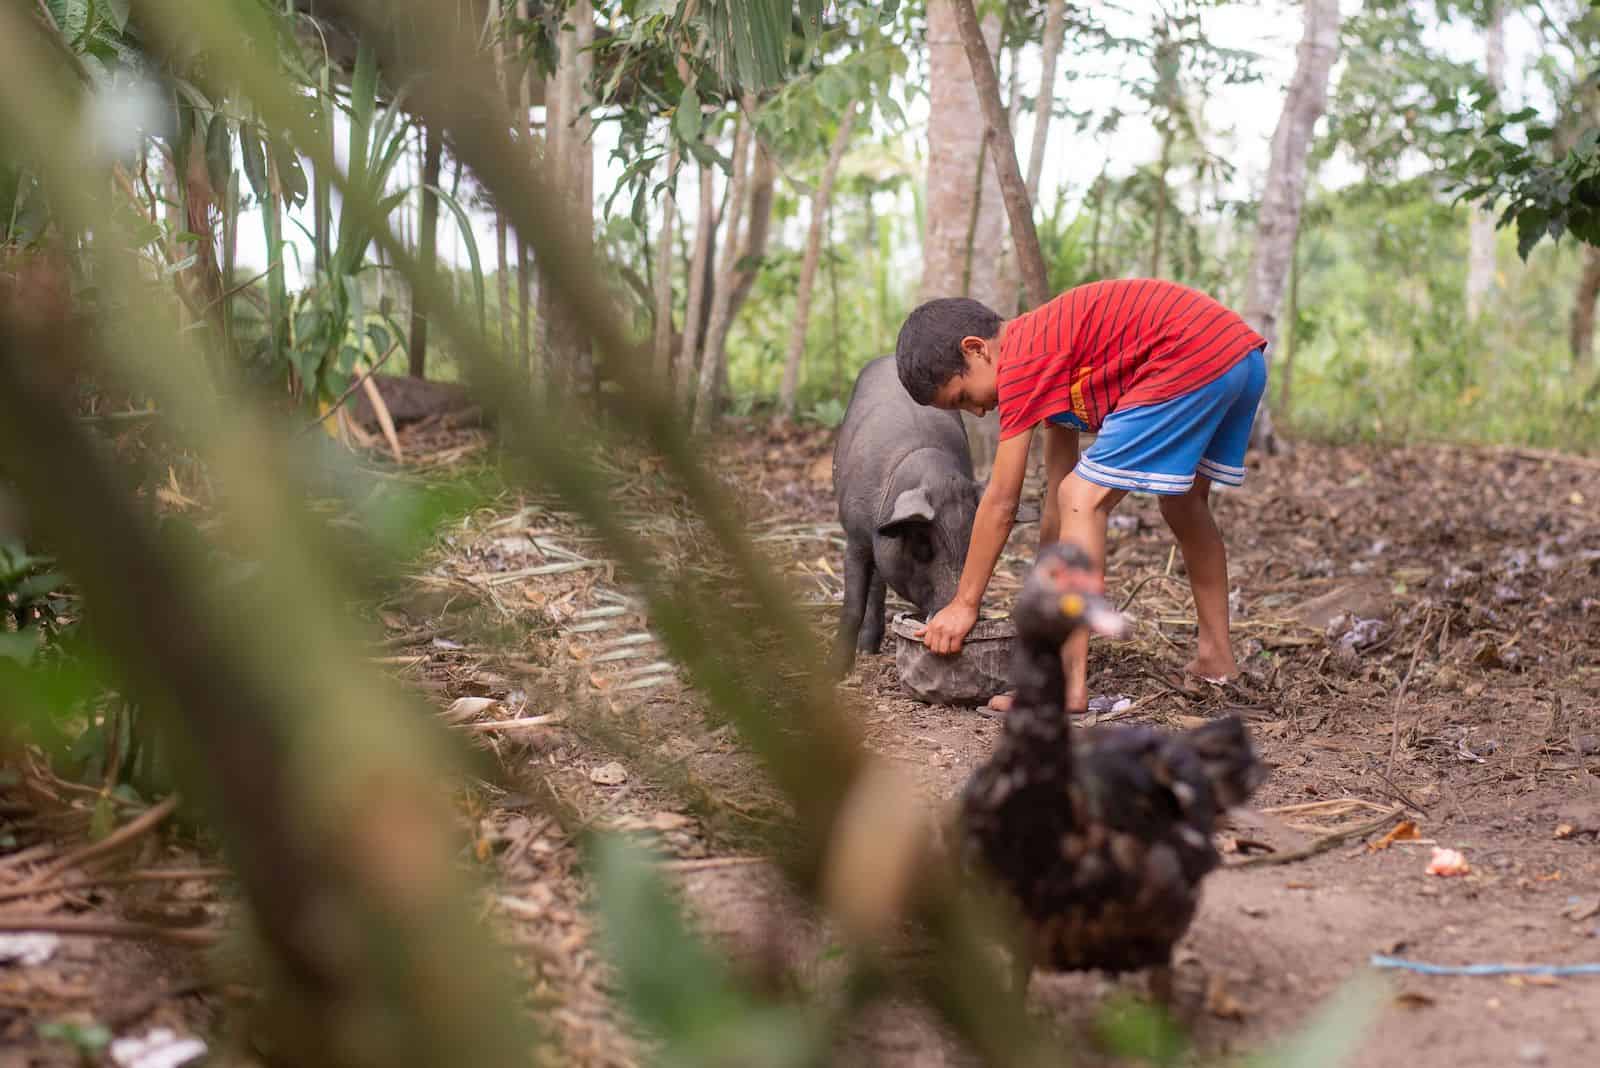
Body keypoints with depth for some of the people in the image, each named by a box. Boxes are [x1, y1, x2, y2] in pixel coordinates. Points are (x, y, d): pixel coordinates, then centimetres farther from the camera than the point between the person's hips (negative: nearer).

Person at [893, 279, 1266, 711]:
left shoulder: (1020, 362, -4)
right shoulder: (1054, 358, 24)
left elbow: (1001, 503, -2)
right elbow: (1056, 493, 27)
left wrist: (964, 604, 5)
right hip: (1247, 355, 10)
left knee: (1084, 500, -6)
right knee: (1184, 502, 29)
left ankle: (1069, 683, -11)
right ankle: (1217, 657, 37)